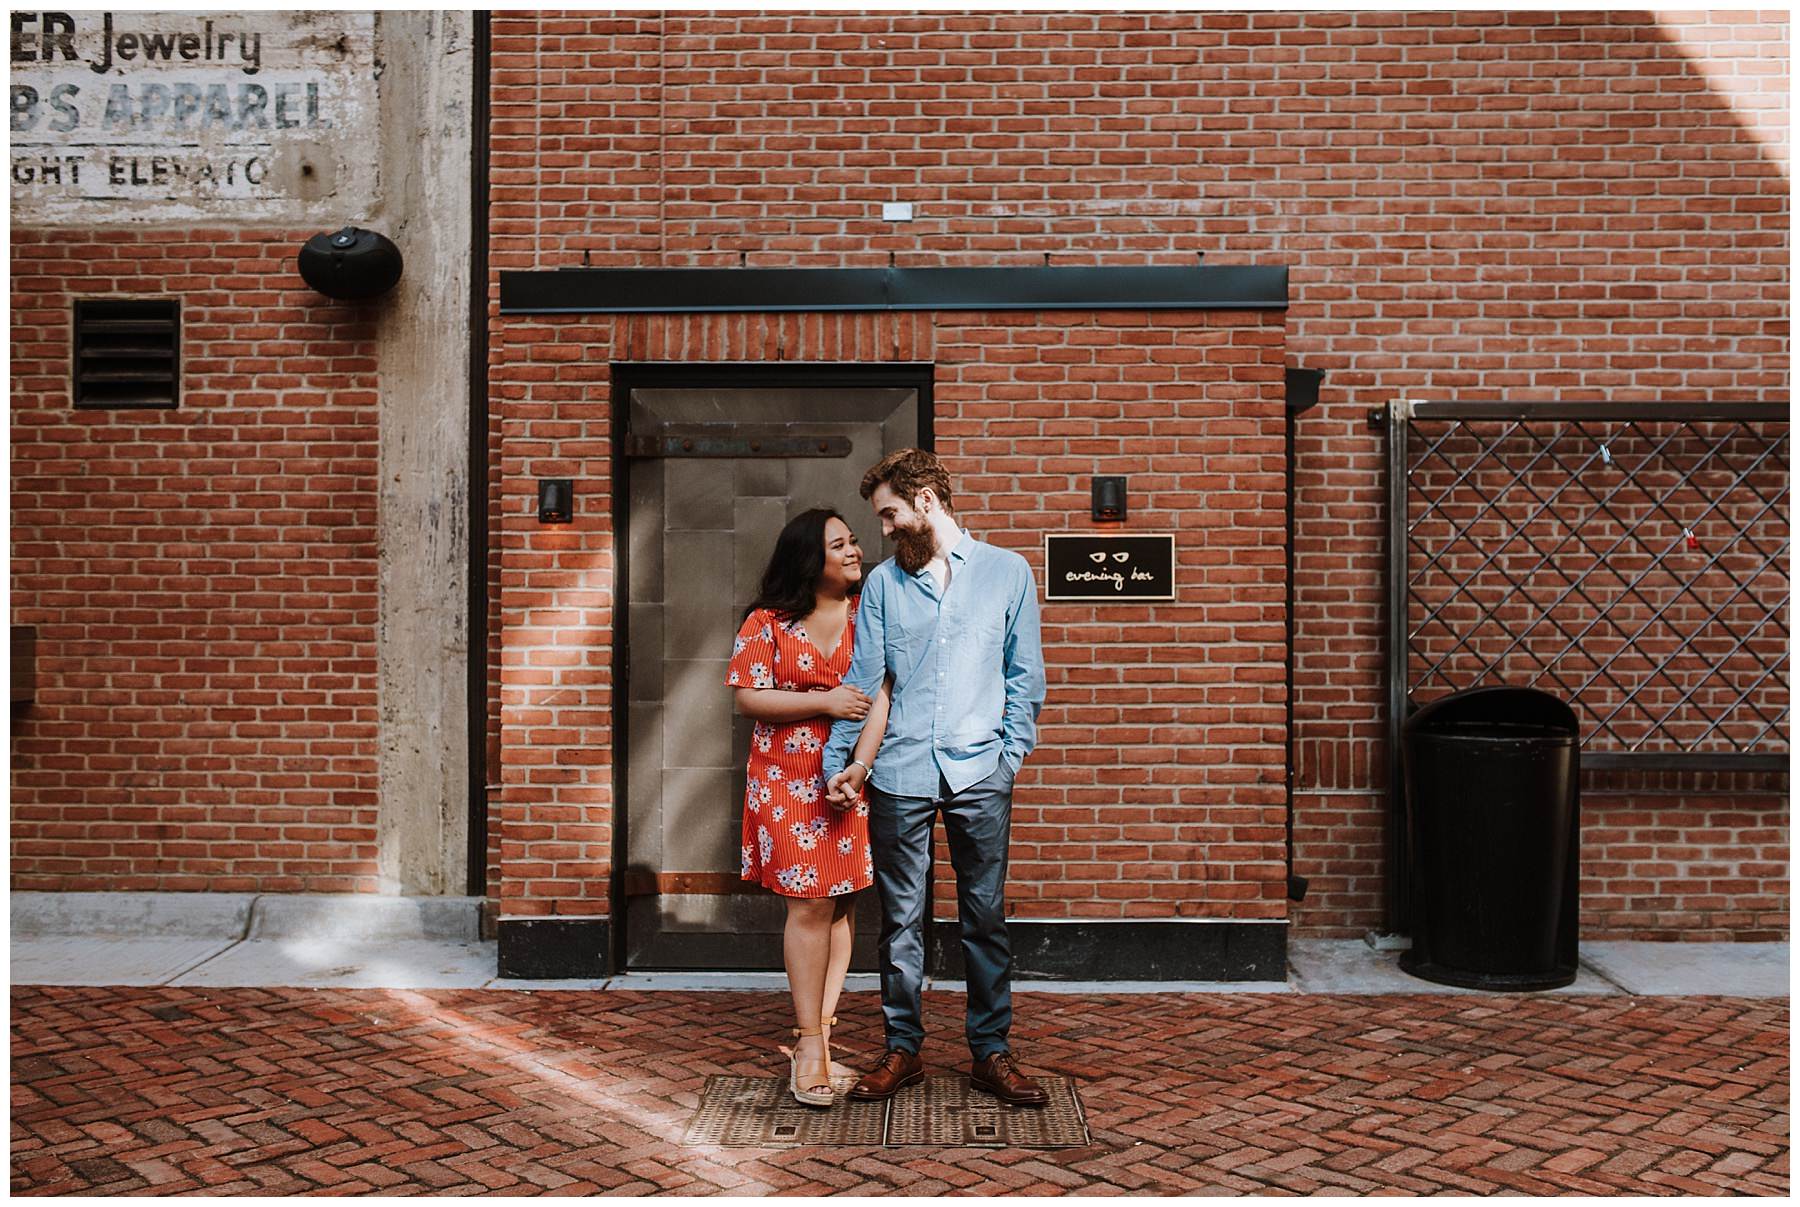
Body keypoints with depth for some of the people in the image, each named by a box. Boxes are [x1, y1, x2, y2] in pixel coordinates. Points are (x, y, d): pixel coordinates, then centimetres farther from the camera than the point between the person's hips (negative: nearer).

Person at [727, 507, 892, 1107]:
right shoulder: (767, 622, 0)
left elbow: (882, 692, -6)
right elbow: (748, 698, -5)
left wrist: (858, 767, -18)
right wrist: (824, 702, -13)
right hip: (789, 781, -2)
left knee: (842, 905, 5)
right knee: (810, 905, -4)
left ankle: (816, 1039, 17)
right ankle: (810, 1044, 7)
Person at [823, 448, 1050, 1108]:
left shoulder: (1006, 571, 6)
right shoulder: (883, 583, 8)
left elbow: (1025, 675, 7)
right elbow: (863, 678, 4)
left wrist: (1010, 753, -2)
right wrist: (839, 762, -6)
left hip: (980, 775, -1)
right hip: (900, 774, 1)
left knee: (986, 917, 7)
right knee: (901, 919, 8)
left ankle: (990, 1052, 19)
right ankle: (902, 1048, 21)